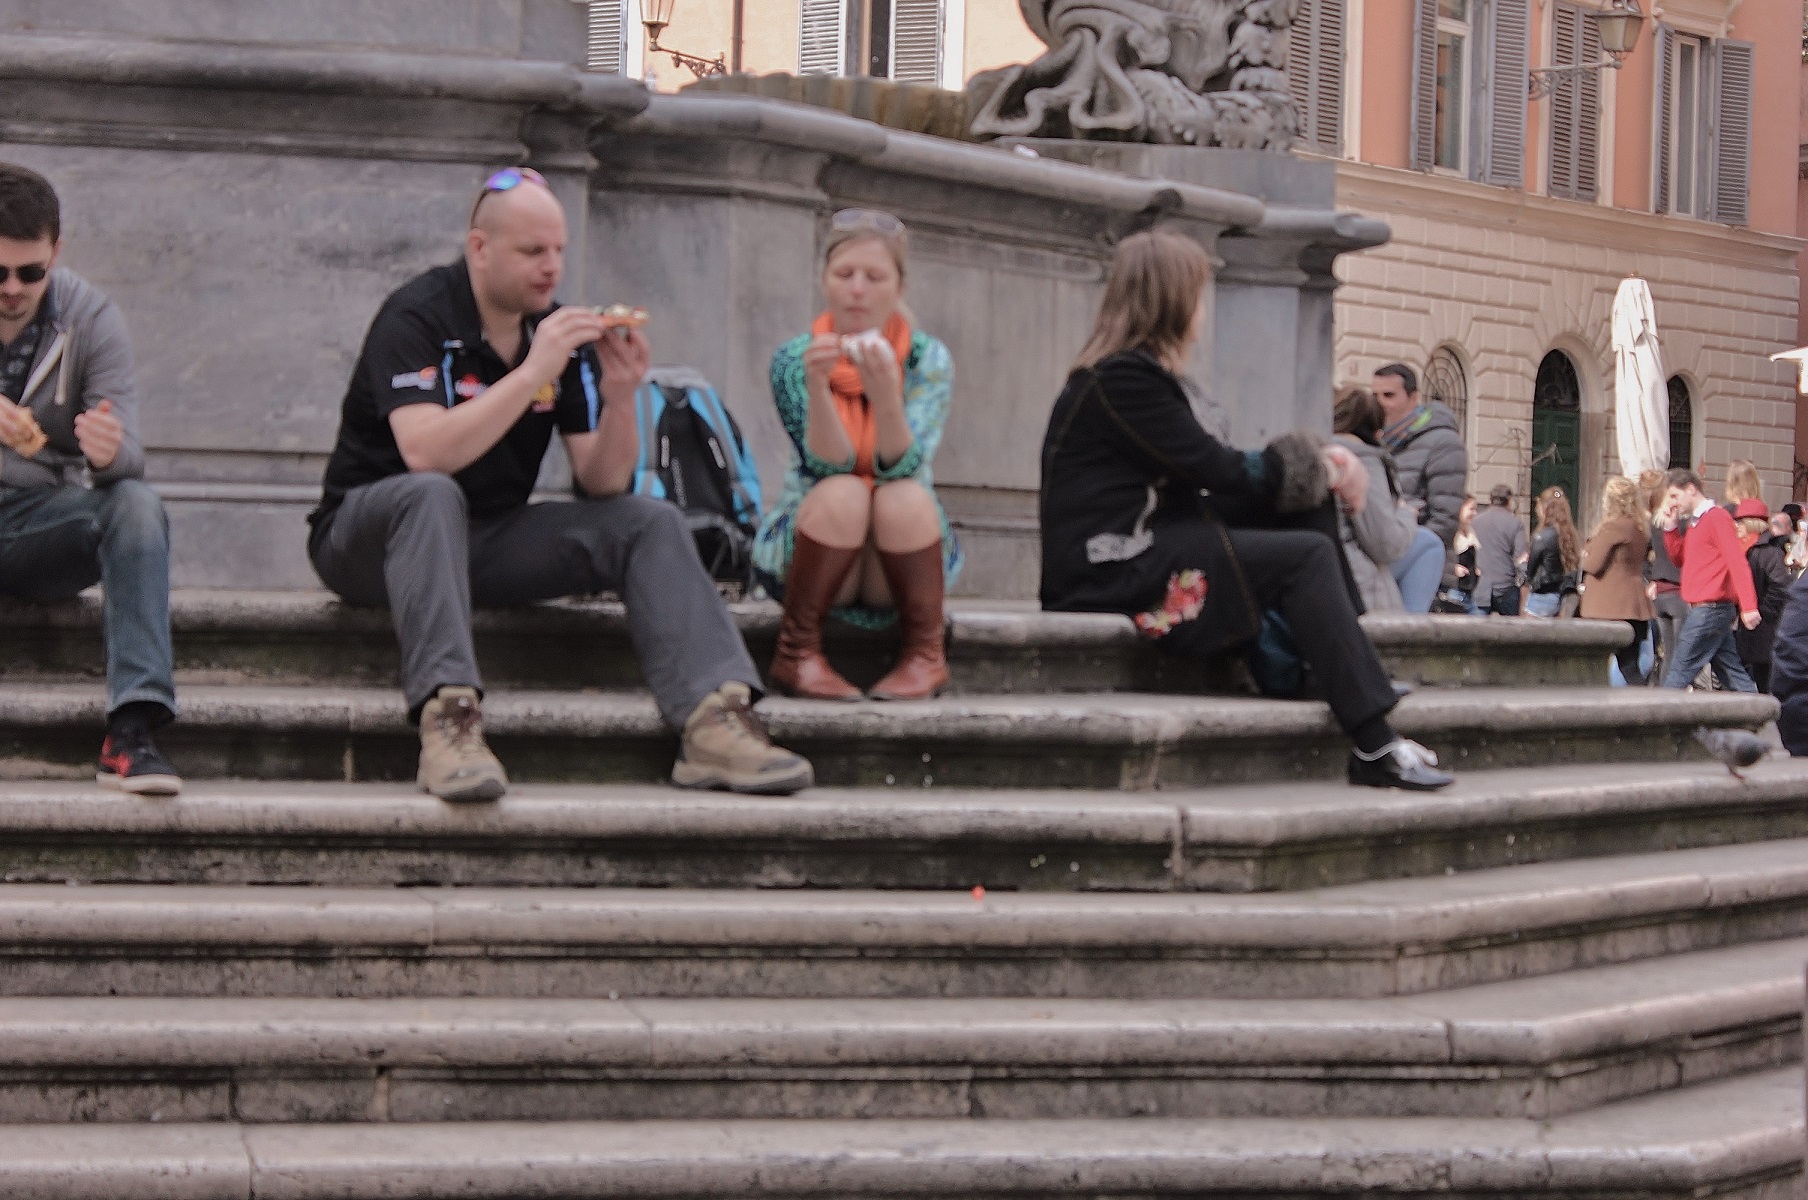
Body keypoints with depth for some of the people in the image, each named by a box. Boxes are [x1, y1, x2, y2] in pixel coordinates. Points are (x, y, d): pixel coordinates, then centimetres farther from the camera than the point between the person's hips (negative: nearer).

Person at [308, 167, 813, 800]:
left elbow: (603, 484, -3)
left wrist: (620, 396, -21)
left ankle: (713, 721, -30)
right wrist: (531, 373, -32)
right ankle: (446, 717, -50)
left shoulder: (561, 332, 2)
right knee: (432, 496, -39)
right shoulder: (416, 316, -15)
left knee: (650, 521, -11)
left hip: (488, 542, 6)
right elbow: (424, 454, -31)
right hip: (371, 533, -6)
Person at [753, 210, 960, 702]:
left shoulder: (928, 360, -6)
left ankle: (925, 655, -16)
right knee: (842, 495, -32)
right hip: (814, 554, -1)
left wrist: (885, 395, -41)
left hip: (904, 555, 1)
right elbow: (830, 467, -20)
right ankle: (797, 652, -20)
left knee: (904, 496, -31)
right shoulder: (795, 358, -6)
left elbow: (901, 467, -22)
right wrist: (816, 387, -36)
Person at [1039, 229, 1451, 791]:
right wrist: (1317, 467, 0)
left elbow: (1210, 471, 13)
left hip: (1145, 545, 10)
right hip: (1116, 573, -10)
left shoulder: (1129, 372, 17)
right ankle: (1374, 748, -21)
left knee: (1308, 502, 5)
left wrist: (1319, 464, 2)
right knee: (1306, 556, -17)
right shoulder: (1122, 379, -15)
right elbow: (1217, 471, -14)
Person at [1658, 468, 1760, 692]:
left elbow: (1737, 562, -19)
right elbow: (1680, 559, 22)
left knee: (1678, 673, -7)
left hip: (1710, 608, -10)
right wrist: (1671, 528, 8)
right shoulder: (1693, 522, 17)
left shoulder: (1717, 517, -11)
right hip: (1707, 608, 10)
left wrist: (1748, 606, -27)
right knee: (1732, 674, 9)